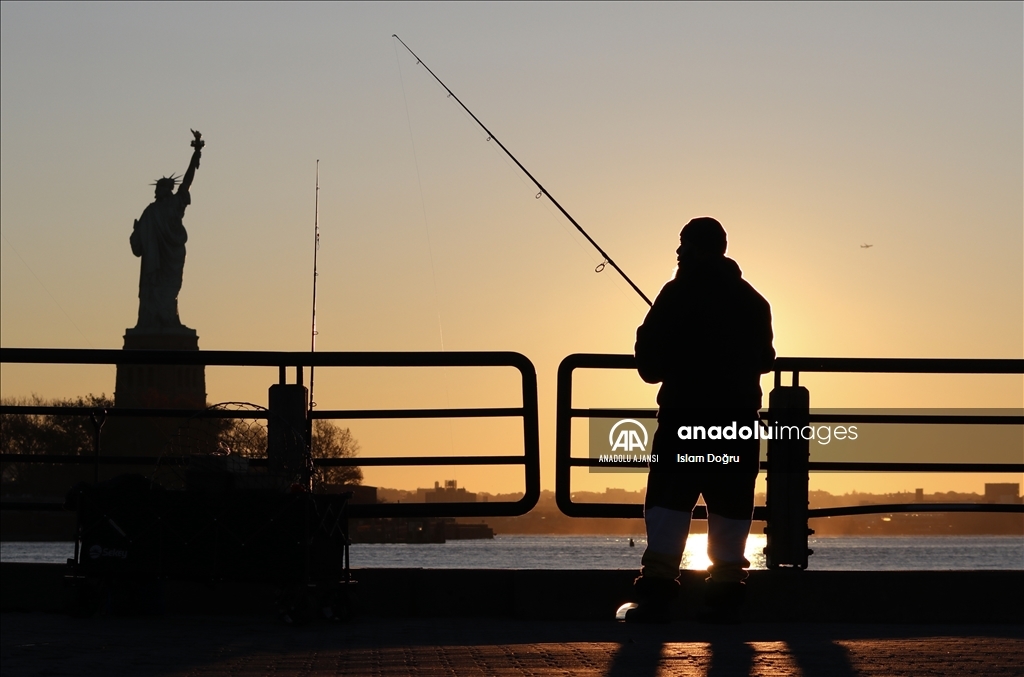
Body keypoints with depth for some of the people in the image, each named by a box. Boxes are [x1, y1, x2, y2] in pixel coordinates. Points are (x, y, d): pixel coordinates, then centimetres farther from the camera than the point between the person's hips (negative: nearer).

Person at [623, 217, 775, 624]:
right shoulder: (752, 301, 10)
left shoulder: (678, 295, -6)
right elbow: (765, 360, 20)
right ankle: (724, 596, 4)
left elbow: (650, 365, -6)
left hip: (684, 418, -4)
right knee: (730, 506, 7)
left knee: (668, 503, -4)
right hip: (739, 421, 4)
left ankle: (656, 593, -14)